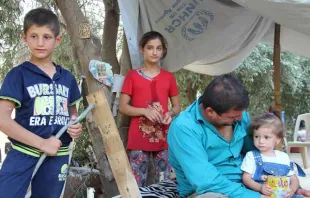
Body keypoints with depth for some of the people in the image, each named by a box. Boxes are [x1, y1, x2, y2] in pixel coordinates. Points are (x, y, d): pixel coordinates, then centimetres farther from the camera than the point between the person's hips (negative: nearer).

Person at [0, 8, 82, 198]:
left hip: (57, 157, 4)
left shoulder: (67, 78, 7)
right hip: (22, 155, -4)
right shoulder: (18, 75, -7)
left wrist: (76, 126, -3)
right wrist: (41, 143, -18)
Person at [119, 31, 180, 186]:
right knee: (137, 185, -1)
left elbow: (177, 106, 14)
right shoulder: (132, 75, 3)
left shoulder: (168, 77, 9)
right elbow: (123, 107, 0)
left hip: (163, 138, 2)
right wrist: (145, 111, -15)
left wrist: (170, 113, -8)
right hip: (139, 139, -2)